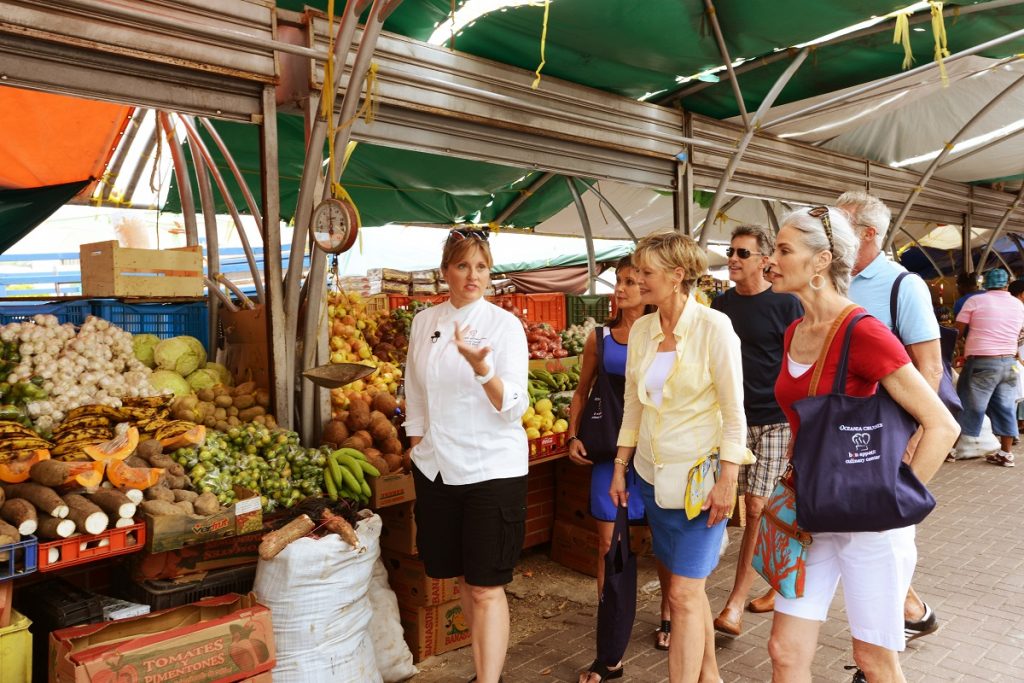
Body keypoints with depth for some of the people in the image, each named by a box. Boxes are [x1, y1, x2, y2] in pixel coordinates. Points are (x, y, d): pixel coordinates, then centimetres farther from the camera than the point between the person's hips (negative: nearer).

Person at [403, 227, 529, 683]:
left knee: (486, 588, -1)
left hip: (492, 471, -4)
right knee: (463, 578, 16)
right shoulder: (424, 322, 4)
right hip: (437, 470, 5)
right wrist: (418, 450, 12)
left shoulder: (505, 325, -9)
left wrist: (480, 367, -33)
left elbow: (514, 407, -16)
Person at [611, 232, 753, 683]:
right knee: (690, 587, 17)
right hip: (652, 473, 6)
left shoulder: (713, 326, -13)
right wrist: (620, 467, 10)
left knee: (684, 593, -5)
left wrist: (727, 480, -14)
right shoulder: (641, 329, 3)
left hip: (700, 473, -5)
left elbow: (734, 410, -11)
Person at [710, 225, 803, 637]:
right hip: (735, 418, 4)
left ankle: (735, 604, -1)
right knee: (764, 510, 12)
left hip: (776, 420, -4)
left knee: (758, 509, -5)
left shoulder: (785, 304, -6)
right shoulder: (721, 304, 8)